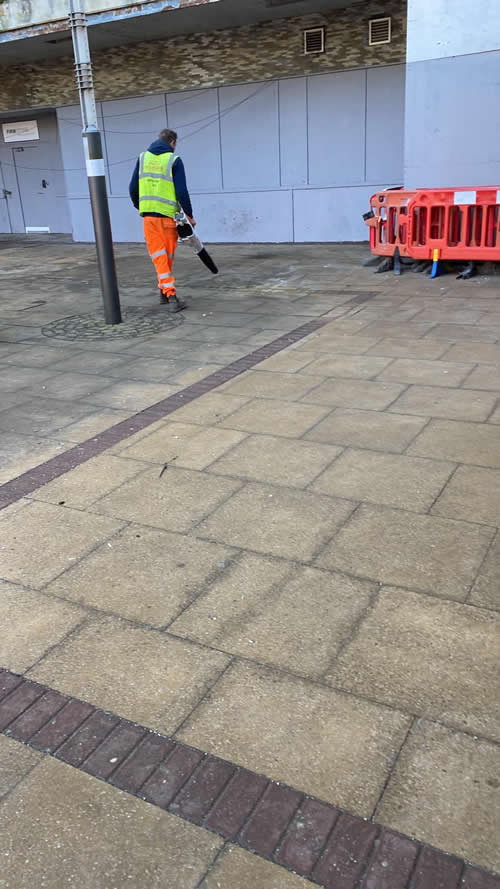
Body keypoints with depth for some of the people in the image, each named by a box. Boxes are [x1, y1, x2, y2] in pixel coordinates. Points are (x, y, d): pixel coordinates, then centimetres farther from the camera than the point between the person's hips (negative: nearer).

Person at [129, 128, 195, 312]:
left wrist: (139, 207, 25)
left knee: (159, 255, 3)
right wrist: (189, 214, -1)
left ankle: (169, 294, -3)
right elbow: (181, 191, -10)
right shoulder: (174, 160, -4)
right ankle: (165, 290, 19)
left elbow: (133, 188, 10)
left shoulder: (143, 157, 9)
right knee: (168, 255, 12)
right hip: (168, 214, -3)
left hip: (148, 214, 3)